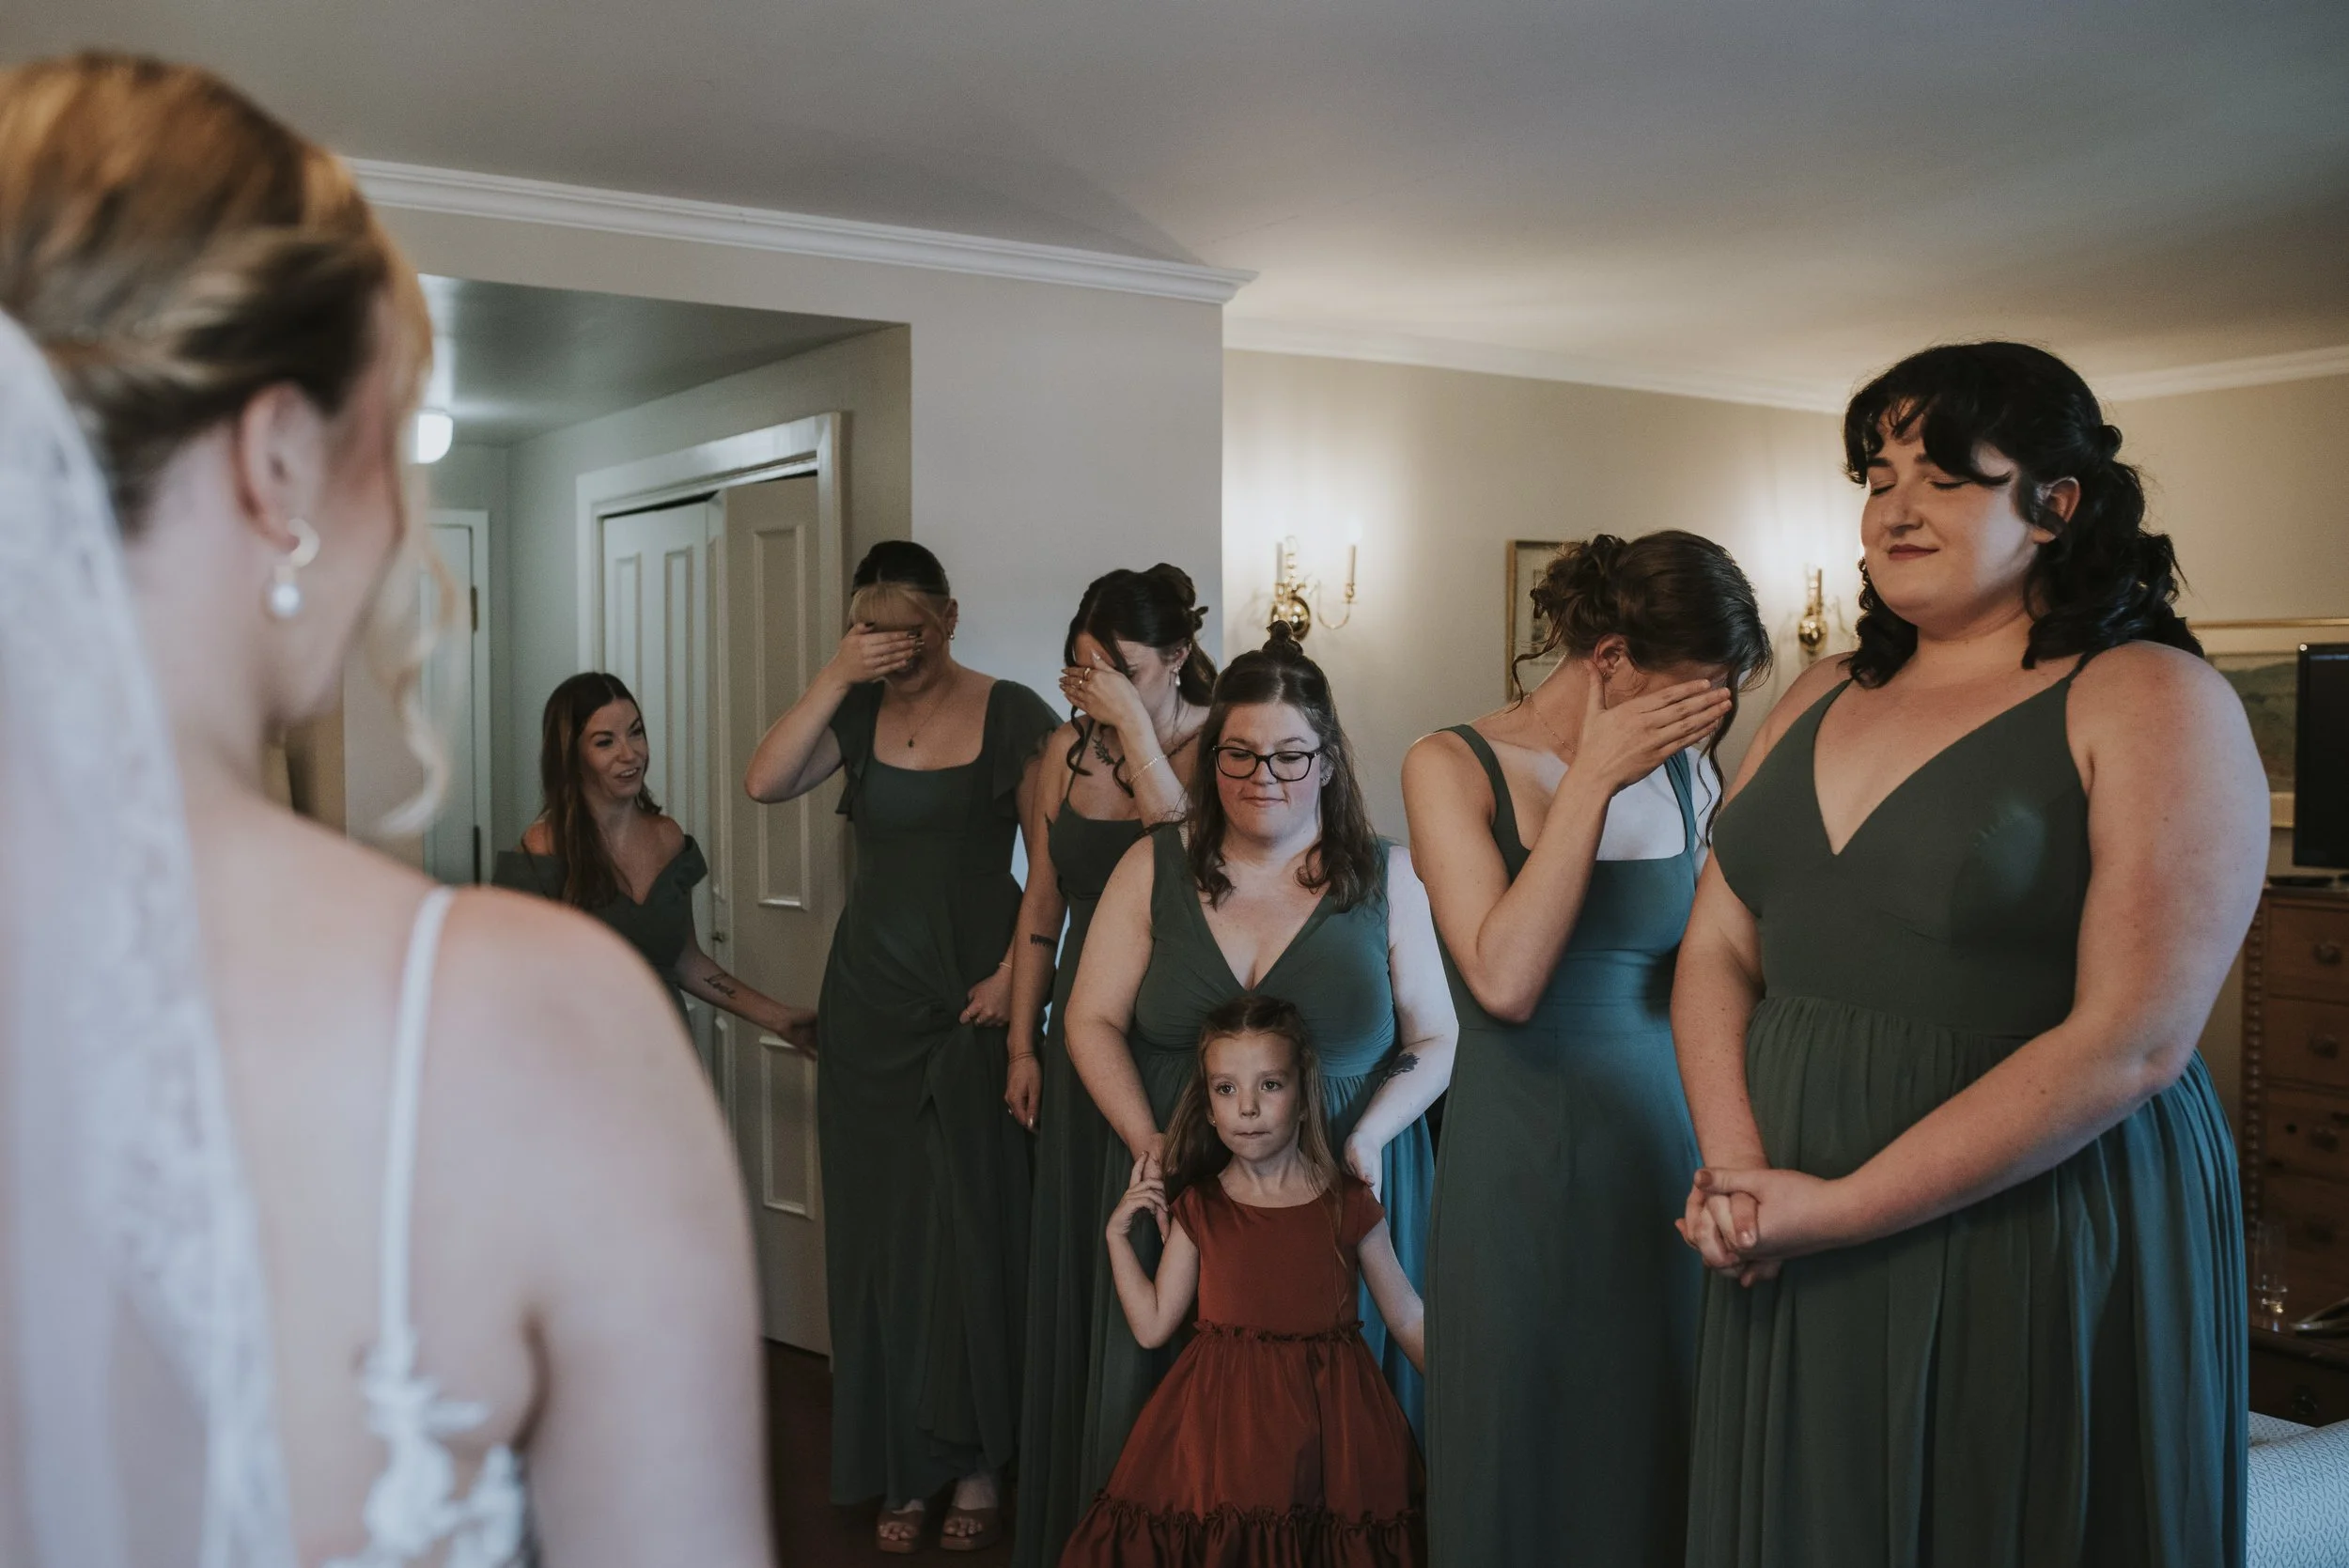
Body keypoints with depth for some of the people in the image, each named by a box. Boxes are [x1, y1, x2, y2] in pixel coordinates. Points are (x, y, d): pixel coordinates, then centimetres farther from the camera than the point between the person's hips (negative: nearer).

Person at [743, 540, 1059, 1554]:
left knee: (973, 1227, 2)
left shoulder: (1011, 713, -4)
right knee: (879, 1225, 6)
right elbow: (765, 783, -9)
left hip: (973, 999, -3)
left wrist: (1015, 973, -13)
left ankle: (978, 1467, 15)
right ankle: (900, 1470, 17)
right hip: (869, 1000, 4)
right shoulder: (856, 714, 6)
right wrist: (836, 675, -14)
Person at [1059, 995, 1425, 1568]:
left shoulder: (1348, 1204, 0)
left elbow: (1407, 1318, 5)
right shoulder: (1198, 1208, 5)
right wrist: (1118, 1234, 0)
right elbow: (1152, 1325, 4)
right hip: (1223, 1416, 1)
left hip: (1329, 1418, -1)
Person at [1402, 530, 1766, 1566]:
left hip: (1664, 1161, 4)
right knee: (1523, 1479, 7)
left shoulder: (1682, 777, 5)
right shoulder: (1454, 767, -6)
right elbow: (1504, 979, -18)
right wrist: (1592, 780, -16)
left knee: (1653, 1468, 12)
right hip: (1520, 1171, -3)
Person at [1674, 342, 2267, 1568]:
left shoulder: (2152, 703, -10)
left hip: (2038, 1242, -5)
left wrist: (1841, 1208, -18)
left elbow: (2130, 1043, -19)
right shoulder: (1824, 699, 9)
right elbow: (1718, 950, 7)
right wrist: (1738, 1170, -10)